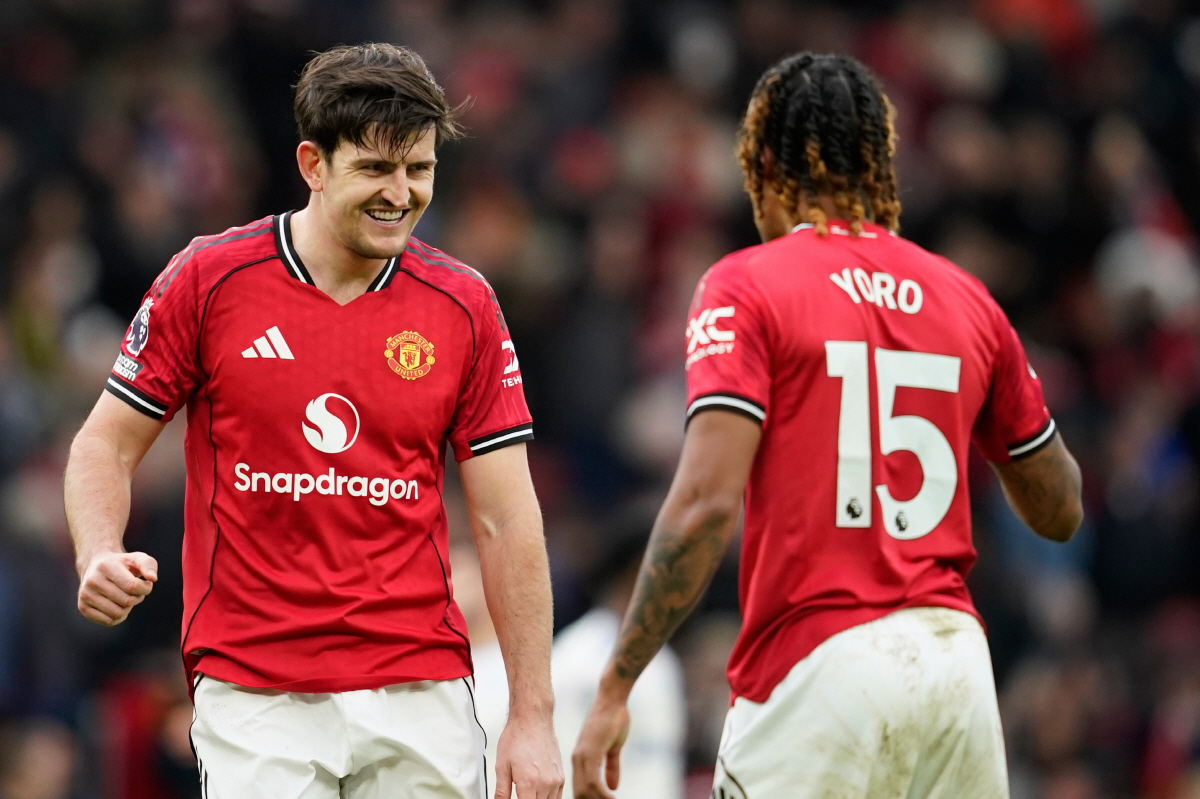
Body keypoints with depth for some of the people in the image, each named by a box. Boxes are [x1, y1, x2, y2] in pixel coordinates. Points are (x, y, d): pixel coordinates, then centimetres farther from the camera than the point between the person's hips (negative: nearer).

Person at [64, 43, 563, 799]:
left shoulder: (464, 306, 3)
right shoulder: (207, 280, -2)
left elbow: (506, 518, 4)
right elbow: (107, 445, 6)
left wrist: (533, 717, -1)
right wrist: (100, 560, -15)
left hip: (419, 690, 2)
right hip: (254, 698, -2)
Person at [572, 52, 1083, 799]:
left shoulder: (744, 288, -2)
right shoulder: (965, 297, 13)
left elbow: (707, 501, -14)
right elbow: (1060, 510, 21)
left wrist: (616, 684, -12)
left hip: (819, 667, -5)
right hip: (956, 657, 5)